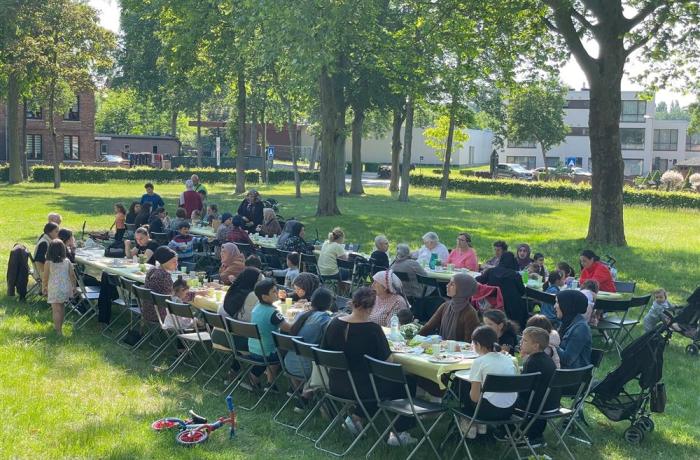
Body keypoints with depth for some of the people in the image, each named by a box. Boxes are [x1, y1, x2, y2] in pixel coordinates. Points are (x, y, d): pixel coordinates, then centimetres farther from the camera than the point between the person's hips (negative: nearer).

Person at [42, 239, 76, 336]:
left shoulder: (48, 263, -12)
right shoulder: (67, 261, -3)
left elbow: (45, 277, -6)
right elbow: (72, 275, 1)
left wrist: (43, 287, 11)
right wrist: (74, 286, 16)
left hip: (54, 289, -4)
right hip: (65, 288, 4)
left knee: (56, 310, 0)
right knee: (61, 308, 20)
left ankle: (58, 331, -1)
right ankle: (59, 327, 33)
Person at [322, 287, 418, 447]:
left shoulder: (334, 323, -5)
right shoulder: (373, 329, -20)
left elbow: (324, 351, 9)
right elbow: (386, 360, -13)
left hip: (336, 386, 6)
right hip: (362, 388, -6)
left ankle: (355, 417, 23)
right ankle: (399, 433, 14)